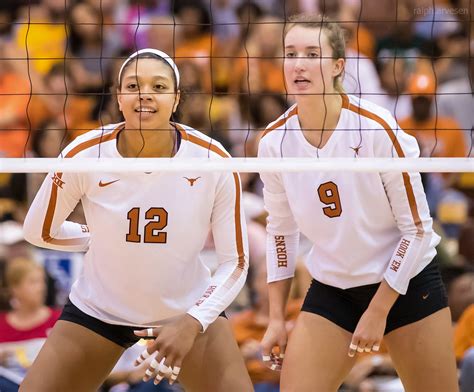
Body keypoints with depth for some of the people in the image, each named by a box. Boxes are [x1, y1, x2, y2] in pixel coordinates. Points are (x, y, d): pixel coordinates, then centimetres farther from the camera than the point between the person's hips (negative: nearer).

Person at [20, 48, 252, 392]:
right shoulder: (83, 156, -19)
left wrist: (193, 322, -22)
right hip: (98, 309, 0)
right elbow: (39, 231, -1)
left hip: (187, 310, 0)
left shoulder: (214, 161, -18)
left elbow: (236, 261, -11)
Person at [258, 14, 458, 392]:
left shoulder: (378, 129, -19)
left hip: (407, 283, -3)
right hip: (331, 289, 3)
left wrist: (378, 311, -14)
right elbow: (280, 229, 7)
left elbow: (417, 228, -13)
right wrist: (276, 319, 4)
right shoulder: (274, 142, -7)